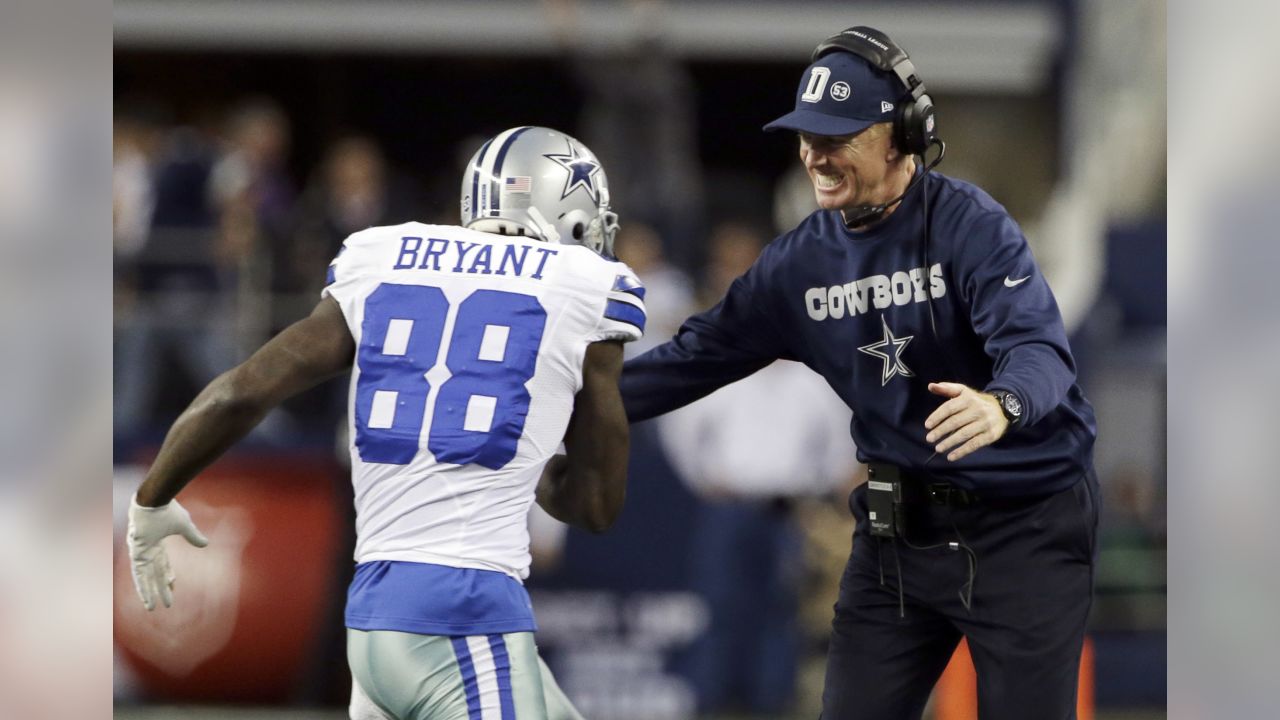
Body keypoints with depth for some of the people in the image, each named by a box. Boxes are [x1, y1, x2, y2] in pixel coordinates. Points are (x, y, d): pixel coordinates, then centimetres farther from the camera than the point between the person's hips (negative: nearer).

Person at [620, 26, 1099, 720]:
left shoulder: (968, 224, -15)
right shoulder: (802, 260, 4)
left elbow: (1036, 345, -29)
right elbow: (700, 356, 9)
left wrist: (1002, 405, -52)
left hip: (1021, 526, -6)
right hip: (898, 526, 6)